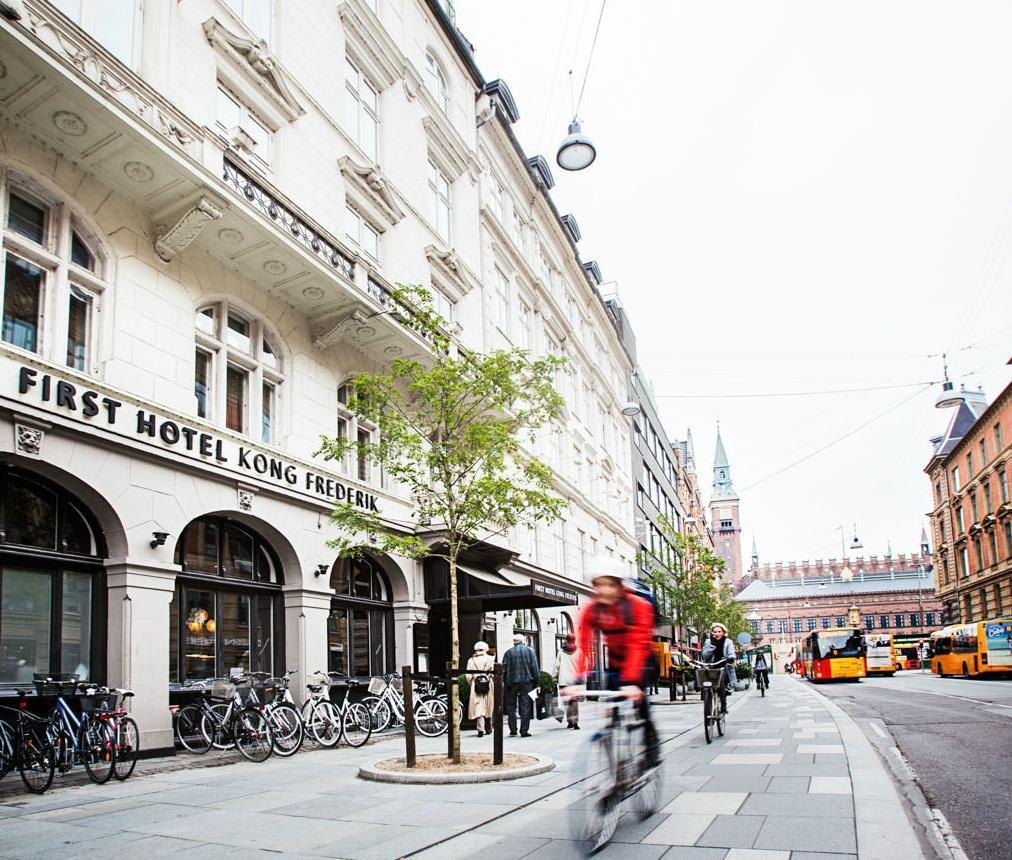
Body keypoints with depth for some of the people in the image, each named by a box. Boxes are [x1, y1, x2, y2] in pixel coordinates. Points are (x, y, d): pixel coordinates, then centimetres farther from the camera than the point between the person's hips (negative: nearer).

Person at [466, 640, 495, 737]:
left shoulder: (471, 660, 2)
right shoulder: (490, 659, 1)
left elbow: (468, 676, 1)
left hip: (476, 686, -1)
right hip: (488, 686, 1)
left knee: (478, 707, -3)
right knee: (489, 707, 14)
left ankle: (480, 729, -14)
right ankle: (489, 728, 26)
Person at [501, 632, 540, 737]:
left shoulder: (508, 653, 3)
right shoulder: (530, 650, 3)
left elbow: (503, 669, 0)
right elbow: (535, 667, 0)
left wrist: (502, 682, 5)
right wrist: (537, 682, 4)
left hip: (512, 682, 0)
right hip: (527, 681, 0)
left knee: (511, 706, 10)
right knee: (526, 707, 2)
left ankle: (513, 730, 8)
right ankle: (524, 731, -1)